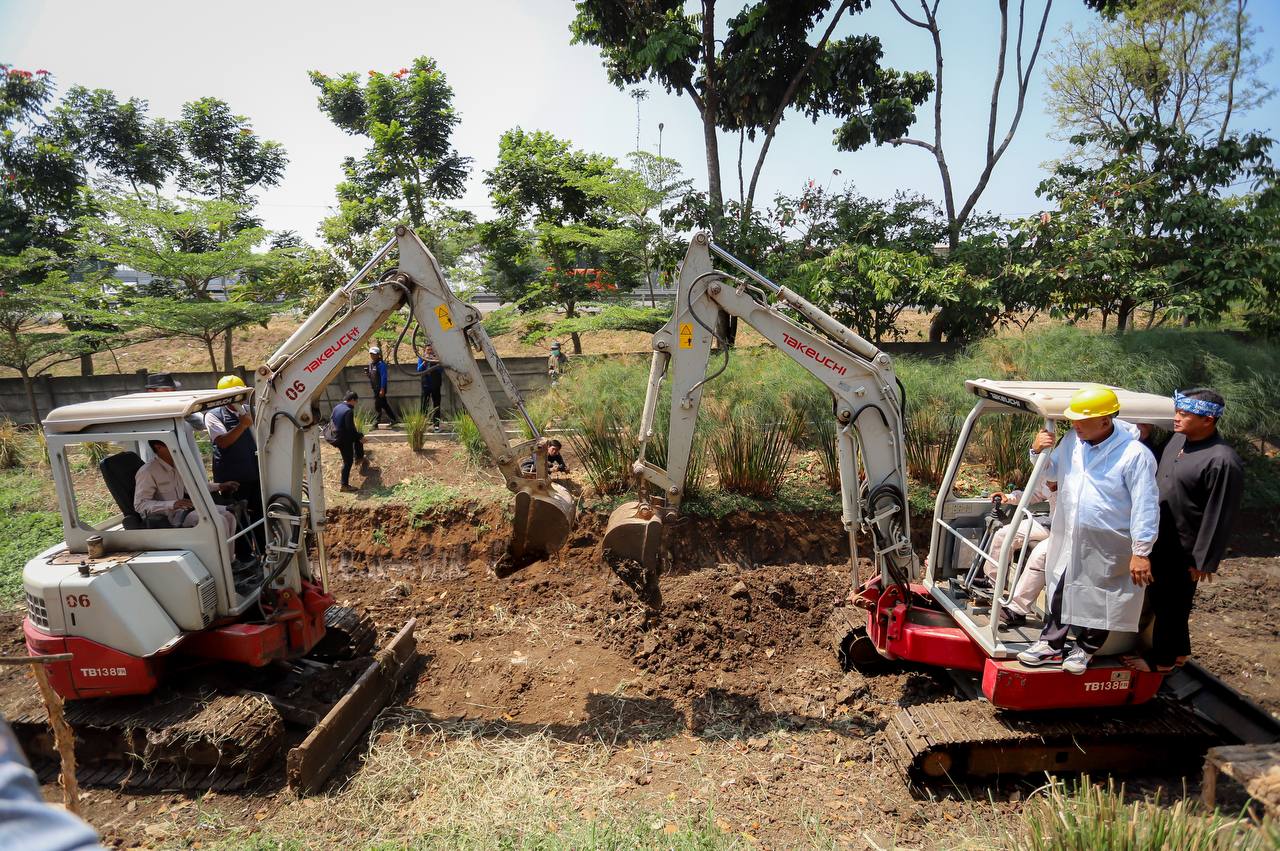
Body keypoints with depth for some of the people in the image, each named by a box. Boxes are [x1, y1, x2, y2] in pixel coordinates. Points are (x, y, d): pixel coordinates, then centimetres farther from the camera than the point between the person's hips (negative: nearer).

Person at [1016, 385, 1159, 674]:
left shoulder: (1134, 455, -19)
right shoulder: (1072, 442, 0)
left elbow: (1145, 507, -18)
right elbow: (1051, 472, 18)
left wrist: (1141, 552, -18)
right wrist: (1038, 451, -3)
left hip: (1107, 549, -6)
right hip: (1067, 540, 6)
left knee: (1099, 601, 12)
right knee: (1059, 592, 14)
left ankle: (1085, 650, 30)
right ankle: (1051, 645, 28)